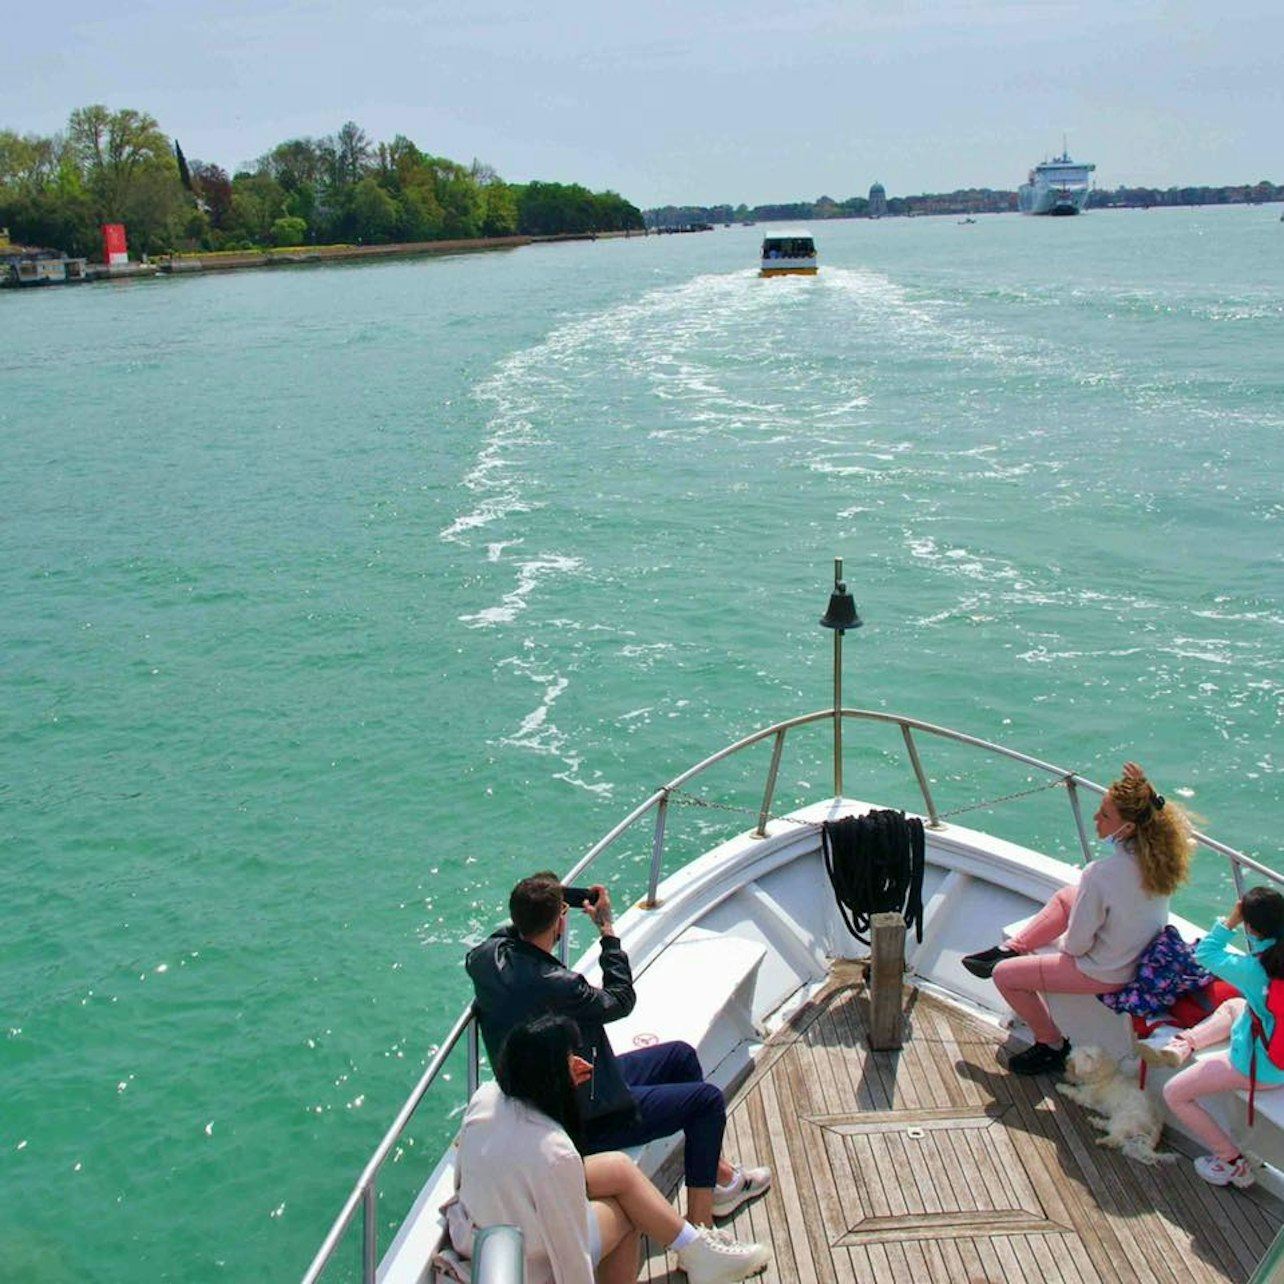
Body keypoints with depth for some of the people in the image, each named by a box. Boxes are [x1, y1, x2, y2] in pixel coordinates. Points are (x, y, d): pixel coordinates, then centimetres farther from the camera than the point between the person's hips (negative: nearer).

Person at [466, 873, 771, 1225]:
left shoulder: (487, 957, -12)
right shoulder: (555, 986, -36)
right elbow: (621, 1000, -17)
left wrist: (530, 917, 4)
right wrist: (607, 929, -10)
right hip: (584, 1122, -9)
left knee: (682, 1056, 19)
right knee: (708, 1099, 4)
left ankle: (719, 1173, 31)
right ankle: (699, 1229, 17)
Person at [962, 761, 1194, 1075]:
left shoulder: (1102, 876, -37)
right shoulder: (1160, 851, -18)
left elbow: (1076, 945, -25)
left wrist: (1067, 946, 0)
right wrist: (1145, 789, -9)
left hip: (1106, 974, -8)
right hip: (1143, 956, 8)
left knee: (1004, 975, 5)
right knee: (1065, 896, 27)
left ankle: (1053, 1046, 23)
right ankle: (1011, 949, 36)